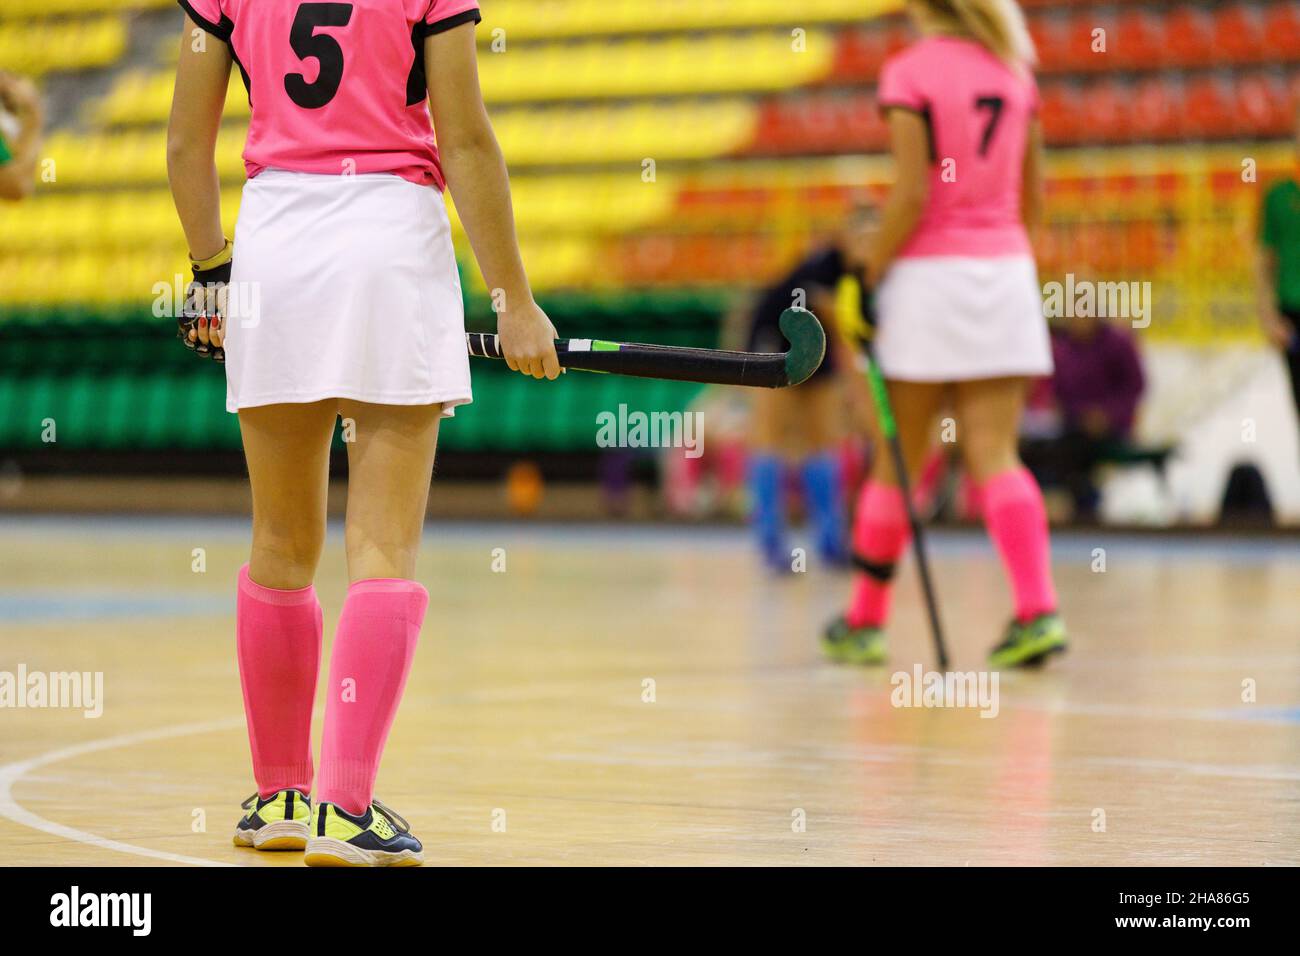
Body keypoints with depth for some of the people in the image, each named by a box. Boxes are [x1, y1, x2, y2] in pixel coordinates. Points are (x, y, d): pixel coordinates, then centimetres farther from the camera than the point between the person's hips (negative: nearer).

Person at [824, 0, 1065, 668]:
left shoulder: (909, 72, -8)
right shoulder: (1013, 70, 9)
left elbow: (913, 193, -14)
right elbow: (1033, 193, 12)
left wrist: (871, 271, -6)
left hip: (930, 272, -4)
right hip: (1007, 267, 4)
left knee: (900, 461, 5)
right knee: (993, 452, 1)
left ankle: (865, 621, 15)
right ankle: (1037, 608, -14)